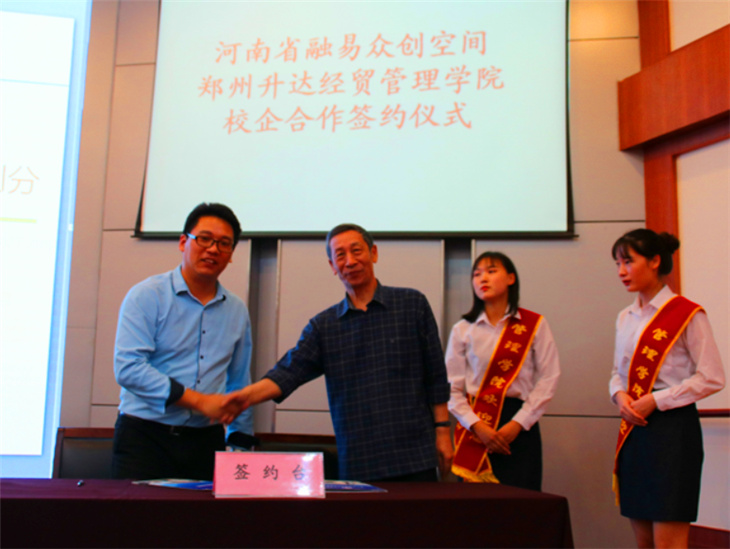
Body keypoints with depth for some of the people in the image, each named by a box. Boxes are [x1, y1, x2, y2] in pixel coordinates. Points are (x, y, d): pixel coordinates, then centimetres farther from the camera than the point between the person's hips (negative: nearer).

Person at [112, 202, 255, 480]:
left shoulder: (237, 311, 11)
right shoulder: (147, 296, -3)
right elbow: (127, 368, -14)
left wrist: (241, 442, 12)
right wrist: (198, 400, -17)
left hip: (206, 442, 4)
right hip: (145, 436, -3)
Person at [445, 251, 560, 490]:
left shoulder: (534, 325, 3)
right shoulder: (462, 330, 6)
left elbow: (548, 379, -1)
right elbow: (452, 388, 2)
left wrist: (517, 424, -8)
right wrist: (477, 426, -11)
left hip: (519, 426, -1)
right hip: (475, 425, 1)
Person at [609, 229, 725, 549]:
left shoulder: (687, 315, -7)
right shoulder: (626, 318, 13)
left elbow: (711, 378, -10)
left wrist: (656, 400, -15)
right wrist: (620, 395, -2)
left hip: (673, 428, -6)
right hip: (634, 428, 7)